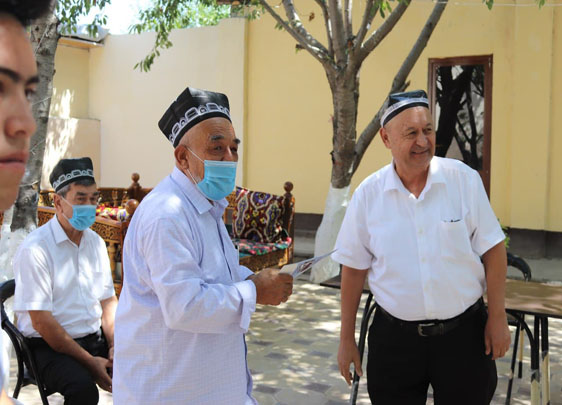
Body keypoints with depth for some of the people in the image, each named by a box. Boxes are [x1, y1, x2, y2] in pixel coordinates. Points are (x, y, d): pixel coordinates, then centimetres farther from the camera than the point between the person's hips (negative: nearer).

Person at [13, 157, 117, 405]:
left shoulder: (95, 242, 7)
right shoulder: (35, 249, -14)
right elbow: (41, 321, -17)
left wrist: (114, 347, -5)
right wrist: (89, 362, -17)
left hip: (95, 338, 6)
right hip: (49, 346, -6)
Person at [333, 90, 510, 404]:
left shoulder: (465, 179, -7)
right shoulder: (368, 193, -6)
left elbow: (493, 249, -1)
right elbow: (354, 268, 0)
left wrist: (497, 317, -2)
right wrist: (347, 339, 3)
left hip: (464, 331, 0)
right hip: (394, 337, 0)